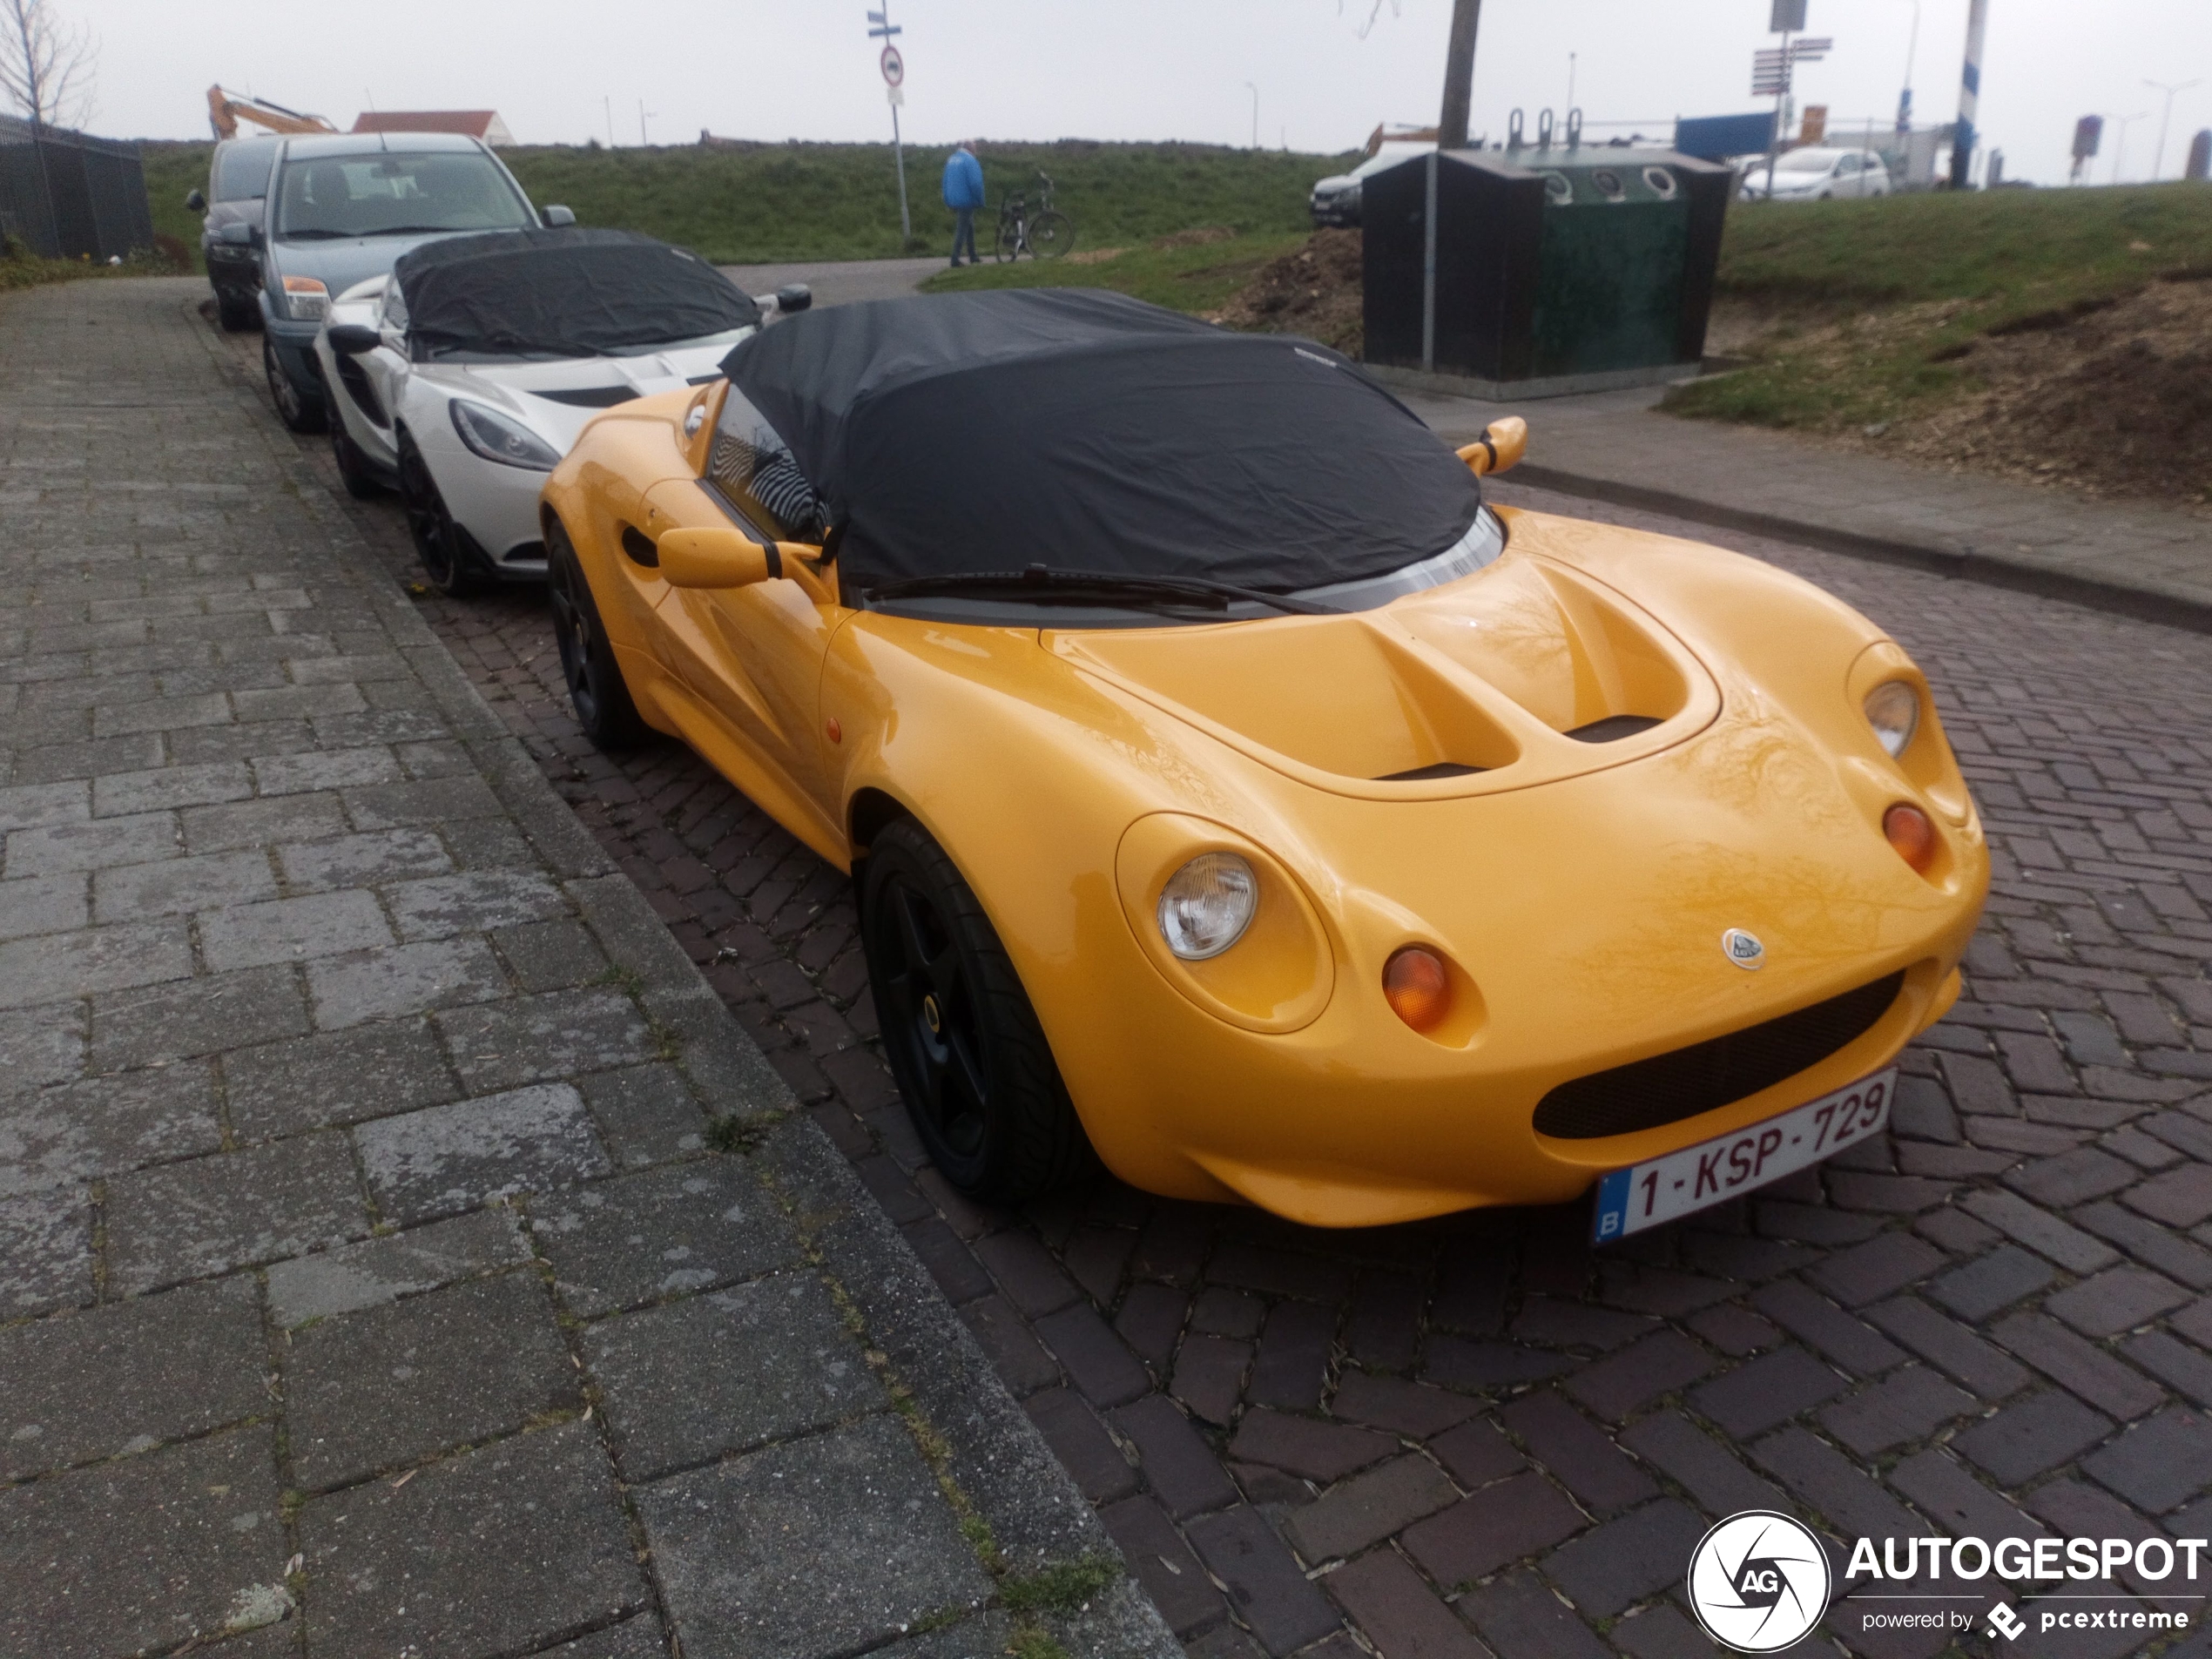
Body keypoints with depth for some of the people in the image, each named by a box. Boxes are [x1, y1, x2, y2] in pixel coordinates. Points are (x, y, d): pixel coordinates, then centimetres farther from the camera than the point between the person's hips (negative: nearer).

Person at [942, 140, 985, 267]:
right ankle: (955, 260, -8)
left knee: (969, 228, 19)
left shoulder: (951, 159, 12)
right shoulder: (970, 160, -13)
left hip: (953, 202, 8)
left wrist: (947, 201, 20)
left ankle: (973, 257, 26)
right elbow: (975, 183, -20)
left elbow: (946, 182, 16)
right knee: (962, 230, -5)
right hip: (966, 200, -8)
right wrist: (980, 200, -9)